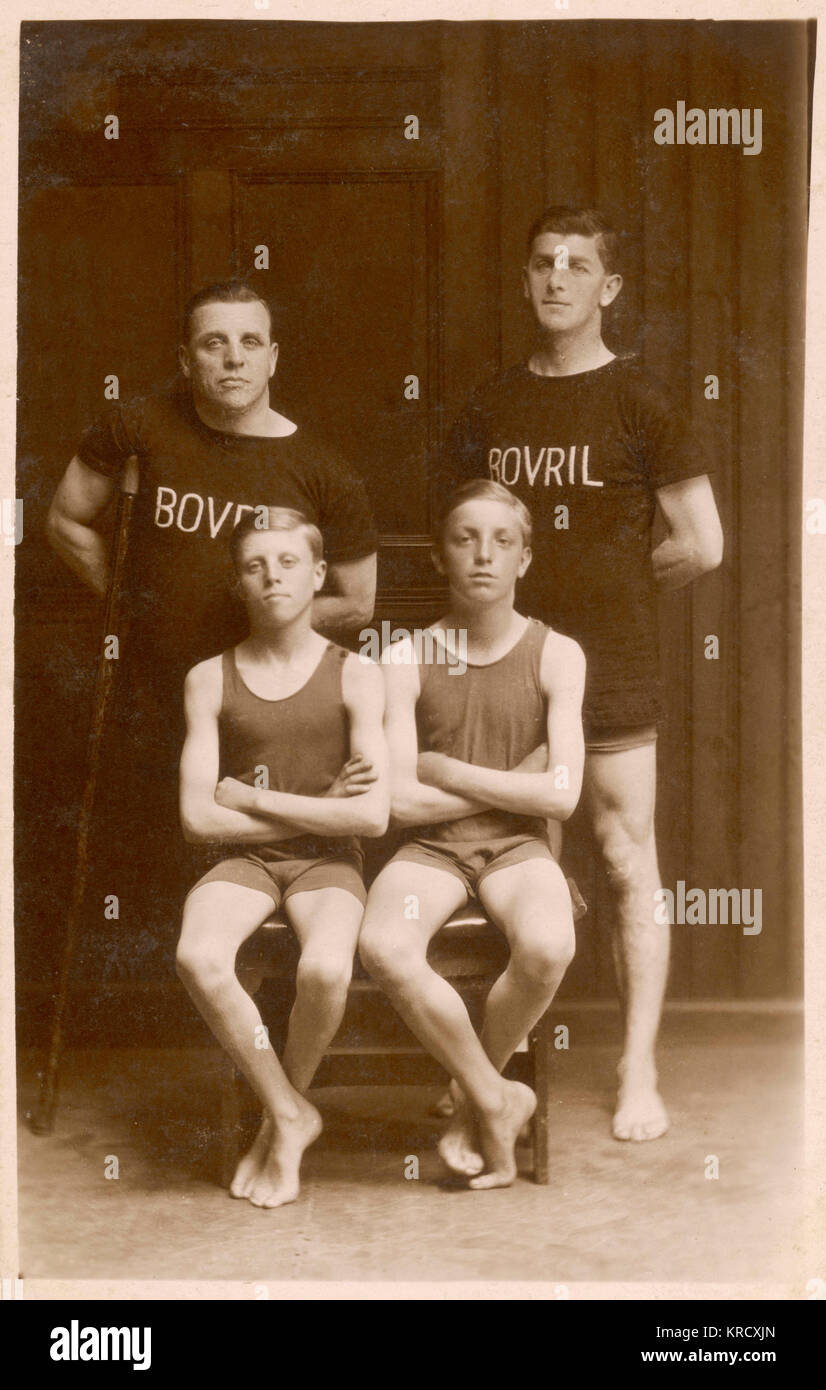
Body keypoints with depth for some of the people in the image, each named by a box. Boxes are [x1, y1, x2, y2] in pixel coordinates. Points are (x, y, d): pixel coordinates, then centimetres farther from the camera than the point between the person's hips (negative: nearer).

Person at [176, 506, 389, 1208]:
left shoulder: (356, 676, 0)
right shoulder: (210, 679, 4)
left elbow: (373, 815, -9)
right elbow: (199, 818, -3)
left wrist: (254, 798, -7)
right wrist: (319, 806, -5)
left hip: (328, 862, -1)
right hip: (242, 861, 2)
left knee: (325, 969, -33)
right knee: (199, 955, -31)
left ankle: (282, 1119, -2)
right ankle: (290, 1114, -9)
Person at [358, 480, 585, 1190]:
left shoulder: (556, 655, 1)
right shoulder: (406, 659, 1)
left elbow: (561, 794, -8)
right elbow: (402, 801, -6)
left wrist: (446, 770, -6)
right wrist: (512, 783, -5)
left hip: (519, 847, 0)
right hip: (430, 849, 1)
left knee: (547, 946, -34)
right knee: (384, 947, -32)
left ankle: (474, 1097, -4)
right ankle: (499, 1101, -9)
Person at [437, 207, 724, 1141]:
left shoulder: (637, 402, -3)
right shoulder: (489, 408, 11)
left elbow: (701, 546, -6)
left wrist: (610, 581, 4)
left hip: (610, 669, -4)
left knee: (626, 865, 0)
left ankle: (639, 1073, 9)